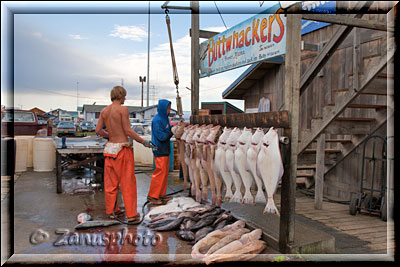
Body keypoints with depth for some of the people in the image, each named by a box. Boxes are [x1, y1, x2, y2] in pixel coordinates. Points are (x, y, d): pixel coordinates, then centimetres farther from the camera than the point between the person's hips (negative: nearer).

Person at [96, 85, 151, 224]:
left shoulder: (104, 111, 7)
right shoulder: (123, 109, -11)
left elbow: (98, 130, 7)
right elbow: (128, 131, -14)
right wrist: (143, 141, -5)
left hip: (110, 148, 6)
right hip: (122, 148, -6)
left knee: (111, 181, 14)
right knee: (127, 182, 0)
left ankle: (111, 210, 24)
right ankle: (131, 214, 5)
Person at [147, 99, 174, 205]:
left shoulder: (165, 118, 11)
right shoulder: (157, 120, -17)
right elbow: (161, 136, -20)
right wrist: (172, 132, -11)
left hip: (165, 149, 9)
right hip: (159, 150, -9)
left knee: (165, 172, 13)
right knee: (160, 172, -7)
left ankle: (161, 194, 23)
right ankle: (152, 195, 3)